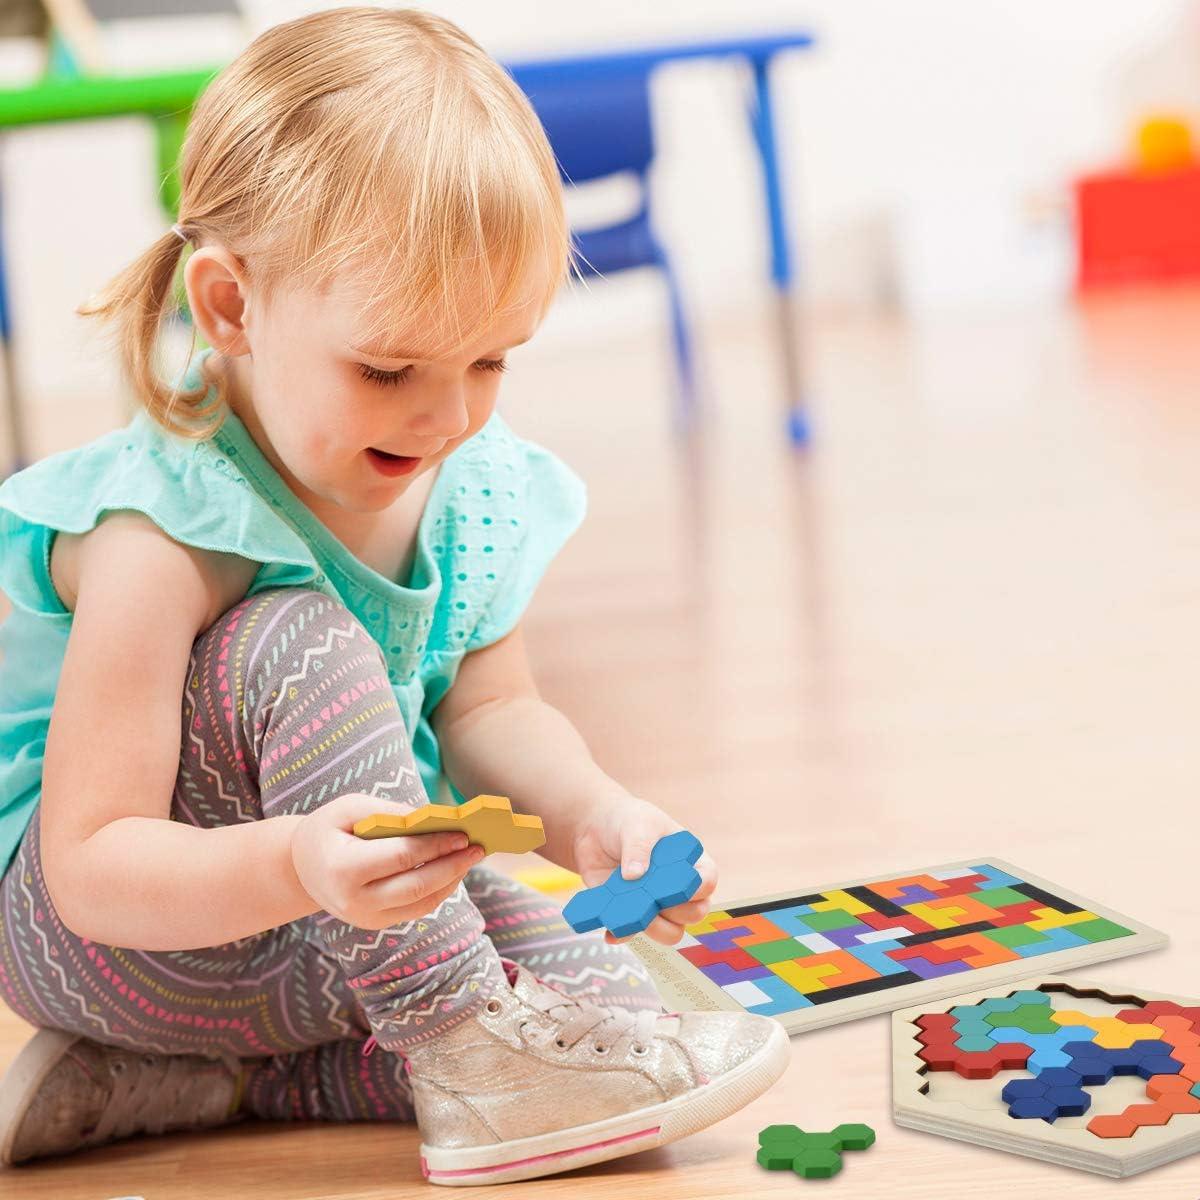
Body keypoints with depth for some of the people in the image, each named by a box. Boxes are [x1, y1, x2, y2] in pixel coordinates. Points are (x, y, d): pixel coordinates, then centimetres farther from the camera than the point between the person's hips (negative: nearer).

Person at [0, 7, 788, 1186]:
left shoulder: (467, 487, -7)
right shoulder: (166, 542, -29)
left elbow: (485, 708, 6)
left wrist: (590, 810, -16)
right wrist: (293, 867, -49)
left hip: (343, 939, 7)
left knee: (599, 993, -11)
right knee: (300, 645, -31)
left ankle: (205, 1081, -6)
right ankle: (472, 1061, -24)